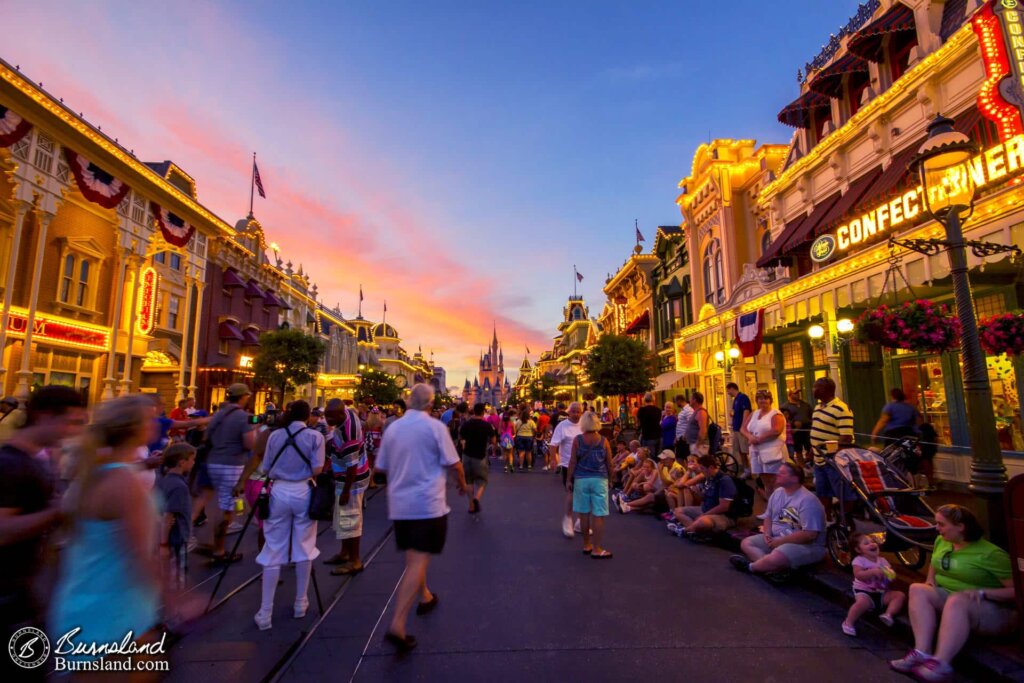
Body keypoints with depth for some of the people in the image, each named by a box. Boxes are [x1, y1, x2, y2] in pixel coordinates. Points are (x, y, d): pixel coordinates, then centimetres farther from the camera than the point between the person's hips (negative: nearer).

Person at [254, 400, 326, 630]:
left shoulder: (275, 435, 2)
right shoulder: (315, 436, -5)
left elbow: (265, 469, 5)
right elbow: (317, 469, -9)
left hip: (279, 492, 2)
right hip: (304, 493, -1)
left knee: (273, 550, 8)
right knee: (303, 547, 13)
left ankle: (265, 613, 12)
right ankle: (300, 604, 26)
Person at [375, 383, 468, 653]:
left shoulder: (392, 428, 2)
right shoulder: (435, 427, -11)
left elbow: (382, 466, 11)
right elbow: (453, 464, -9)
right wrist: (462, 483, 11)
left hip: (399, 504, 6)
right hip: (427, 504, -6)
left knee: (413, 558, 22)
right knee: (419, 561, -3)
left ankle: (425, 597, 41)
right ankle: (397, 625, -9)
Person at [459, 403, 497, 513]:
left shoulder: (466, 424, -5)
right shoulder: (487, 425, -10)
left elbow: (460, 438, 8)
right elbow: (493, 440, -3)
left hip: (467, 455, 2)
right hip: (480, 456, -2)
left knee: (469, 481, 16)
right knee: (481, 481, 11)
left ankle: (472, 506, 17)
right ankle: (476, 498, -17)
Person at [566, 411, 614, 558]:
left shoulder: (577, 440, -5)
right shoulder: (603, 441, -4)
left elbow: (572, 462, -4)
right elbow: (609, 463, 1)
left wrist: (569, 480, 5)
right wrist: (611, 477, 16)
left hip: (581, 479, 1)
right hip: (599, 479, -1)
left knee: (584, 513, 12)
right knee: (598, 515, 3)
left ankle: (587, 545, 24)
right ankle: (597, 549, 6)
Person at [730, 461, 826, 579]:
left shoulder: (807, 500, -22)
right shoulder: (777, 493, 6)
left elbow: (809, 535, -27)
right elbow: (768, 516, 16)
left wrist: (780, 542, -21)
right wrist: (767, 534, -5)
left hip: (806, 545, -9)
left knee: (774, 559, -36)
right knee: (746, 543, -2)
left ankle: (750, 566, -6)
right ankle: (777, 569, -23)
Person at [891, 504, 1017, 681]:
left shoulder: (991, 554, -14)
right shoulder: (941, 541, 5)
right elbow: (935, 564, 23)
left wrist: (982, 593, -29)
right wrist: (930, 580, 4)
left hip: (992, 611, -7)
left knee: (956, 601, -40)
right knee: (917, 589, -22)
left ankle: (940, 663, -48)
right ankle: (922, 653, -37)